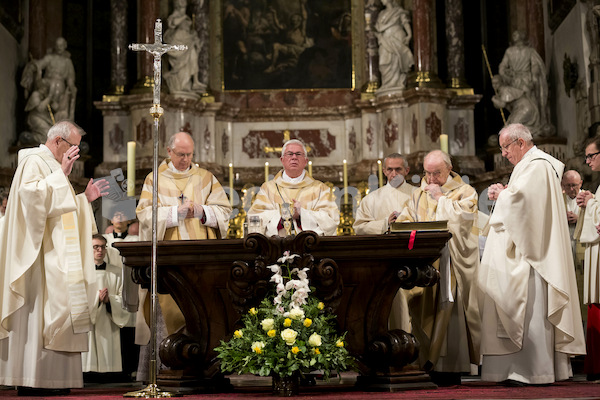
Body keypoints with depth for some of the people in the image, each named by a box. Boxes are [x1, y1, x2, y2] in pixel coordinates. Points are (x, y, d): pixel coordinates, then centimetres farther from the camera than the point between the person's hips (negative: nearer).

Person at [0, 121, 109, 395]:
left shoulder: (54, 166, 24)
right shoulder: (34, 162, -5)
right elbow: (30, 194, -23)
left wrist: (85, 198, 18)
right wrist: (61, 173, -20)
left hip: (56, 255, 10)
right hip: (40, 254, -10)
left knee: (54, 313, 4)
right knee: (39, 310, -13)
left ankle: (51, 379, 4)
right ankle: (32, 381, -13)